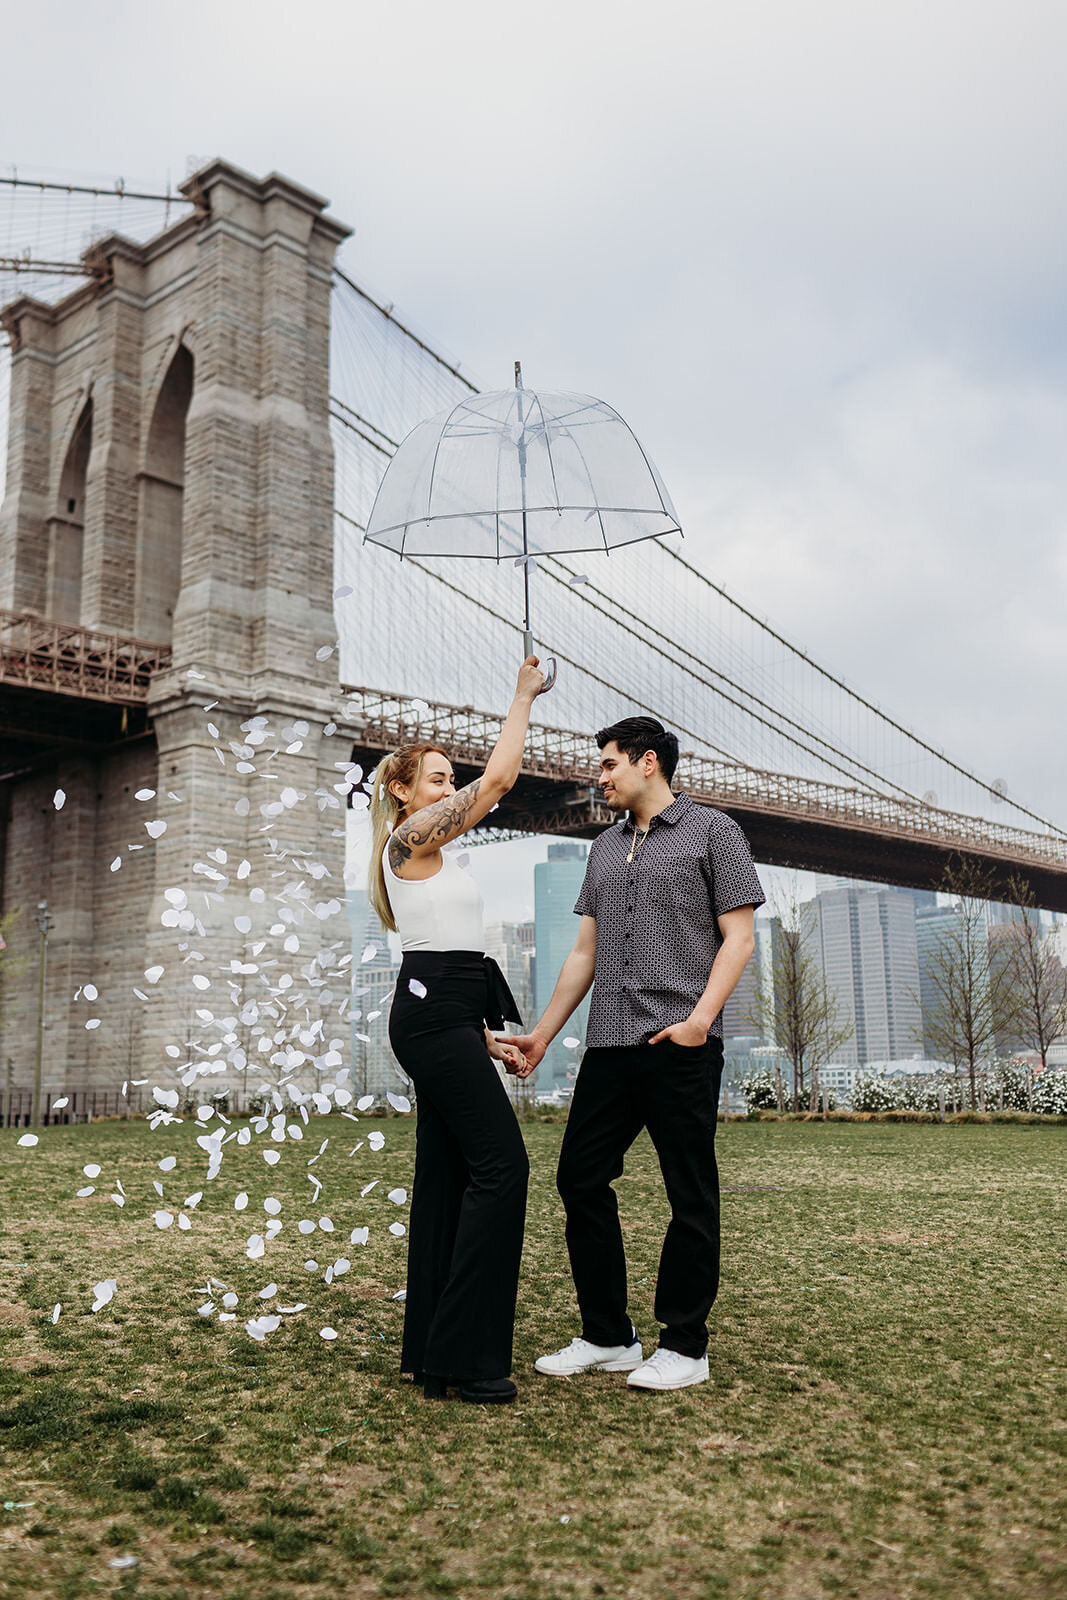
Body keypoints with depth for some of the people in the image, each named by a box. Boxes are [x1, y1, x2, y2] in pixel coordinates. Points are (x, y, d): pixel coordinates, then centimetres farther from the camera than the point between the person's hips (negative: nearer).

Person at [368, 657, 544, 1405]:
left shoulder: (430, 860, 23)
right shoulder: (410, 838, -5)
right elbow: (498, 778, -12)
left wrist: (487, 1038, 18)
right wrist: (523, 698, -1)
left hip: (444, 1019, 10)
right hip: (435, 1016, -10)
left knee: (448, 1174, 9)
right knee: (501, 1164, -13)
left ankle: (432, 1353, 15)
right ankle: (465, 1354, -8)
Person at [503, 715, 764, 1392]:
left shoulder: (712, 830, 3)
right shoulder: (606, 847, 20)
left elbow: (739, 936, -4)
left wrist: (701, 1015, -17)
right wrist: (543, 1033, 16)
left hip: (681, 1044, -6)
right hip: (610, 1042, 7)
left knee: (690, 1195, 1)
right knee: (581, 1178, 6)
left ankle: (685, 1346, 12)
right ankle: (608, 1336, 18)